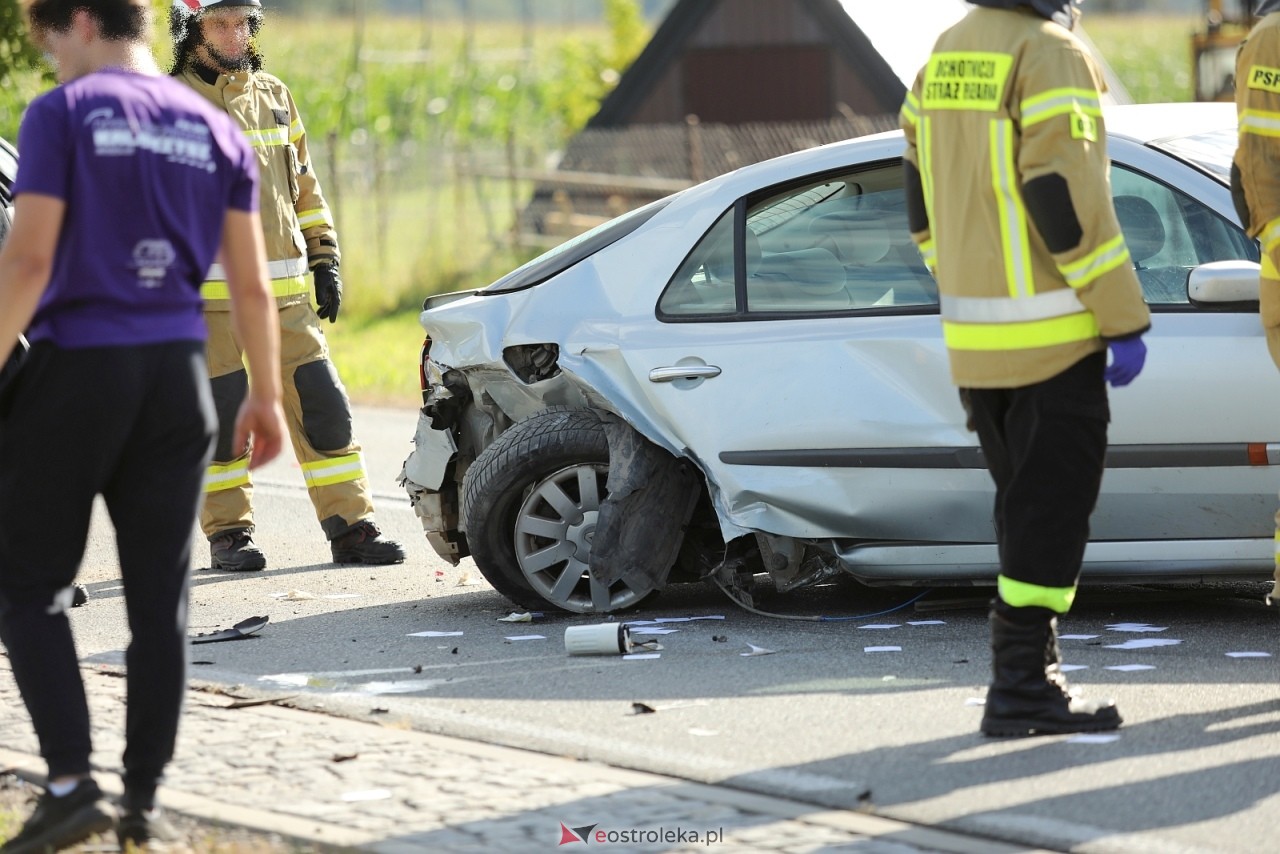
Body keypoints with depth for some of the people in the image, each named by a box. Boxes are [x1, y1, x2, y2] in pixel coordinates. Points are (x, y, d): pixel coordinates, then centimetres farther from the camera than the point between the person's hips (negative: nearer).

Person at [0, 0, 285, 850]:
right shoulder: (217, 132, 10)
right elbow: (251, 283, 8)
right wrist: (267, 396, 16)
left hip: (76, 366, -5)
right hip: (178, 373, 5)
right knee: (160, 595, 8)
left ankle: (73, 782, -9)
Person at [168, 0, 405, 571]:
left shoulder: (274, 97, 15)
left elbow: (304, 188, 21)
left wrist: (324, 259, 15)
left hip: (285, 294, 4)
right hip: (209, 298, -4)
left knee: (323, 409, 2)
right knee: (221, 419, -1)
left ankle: (350, 527, 7)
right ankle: (228, 534, 11)